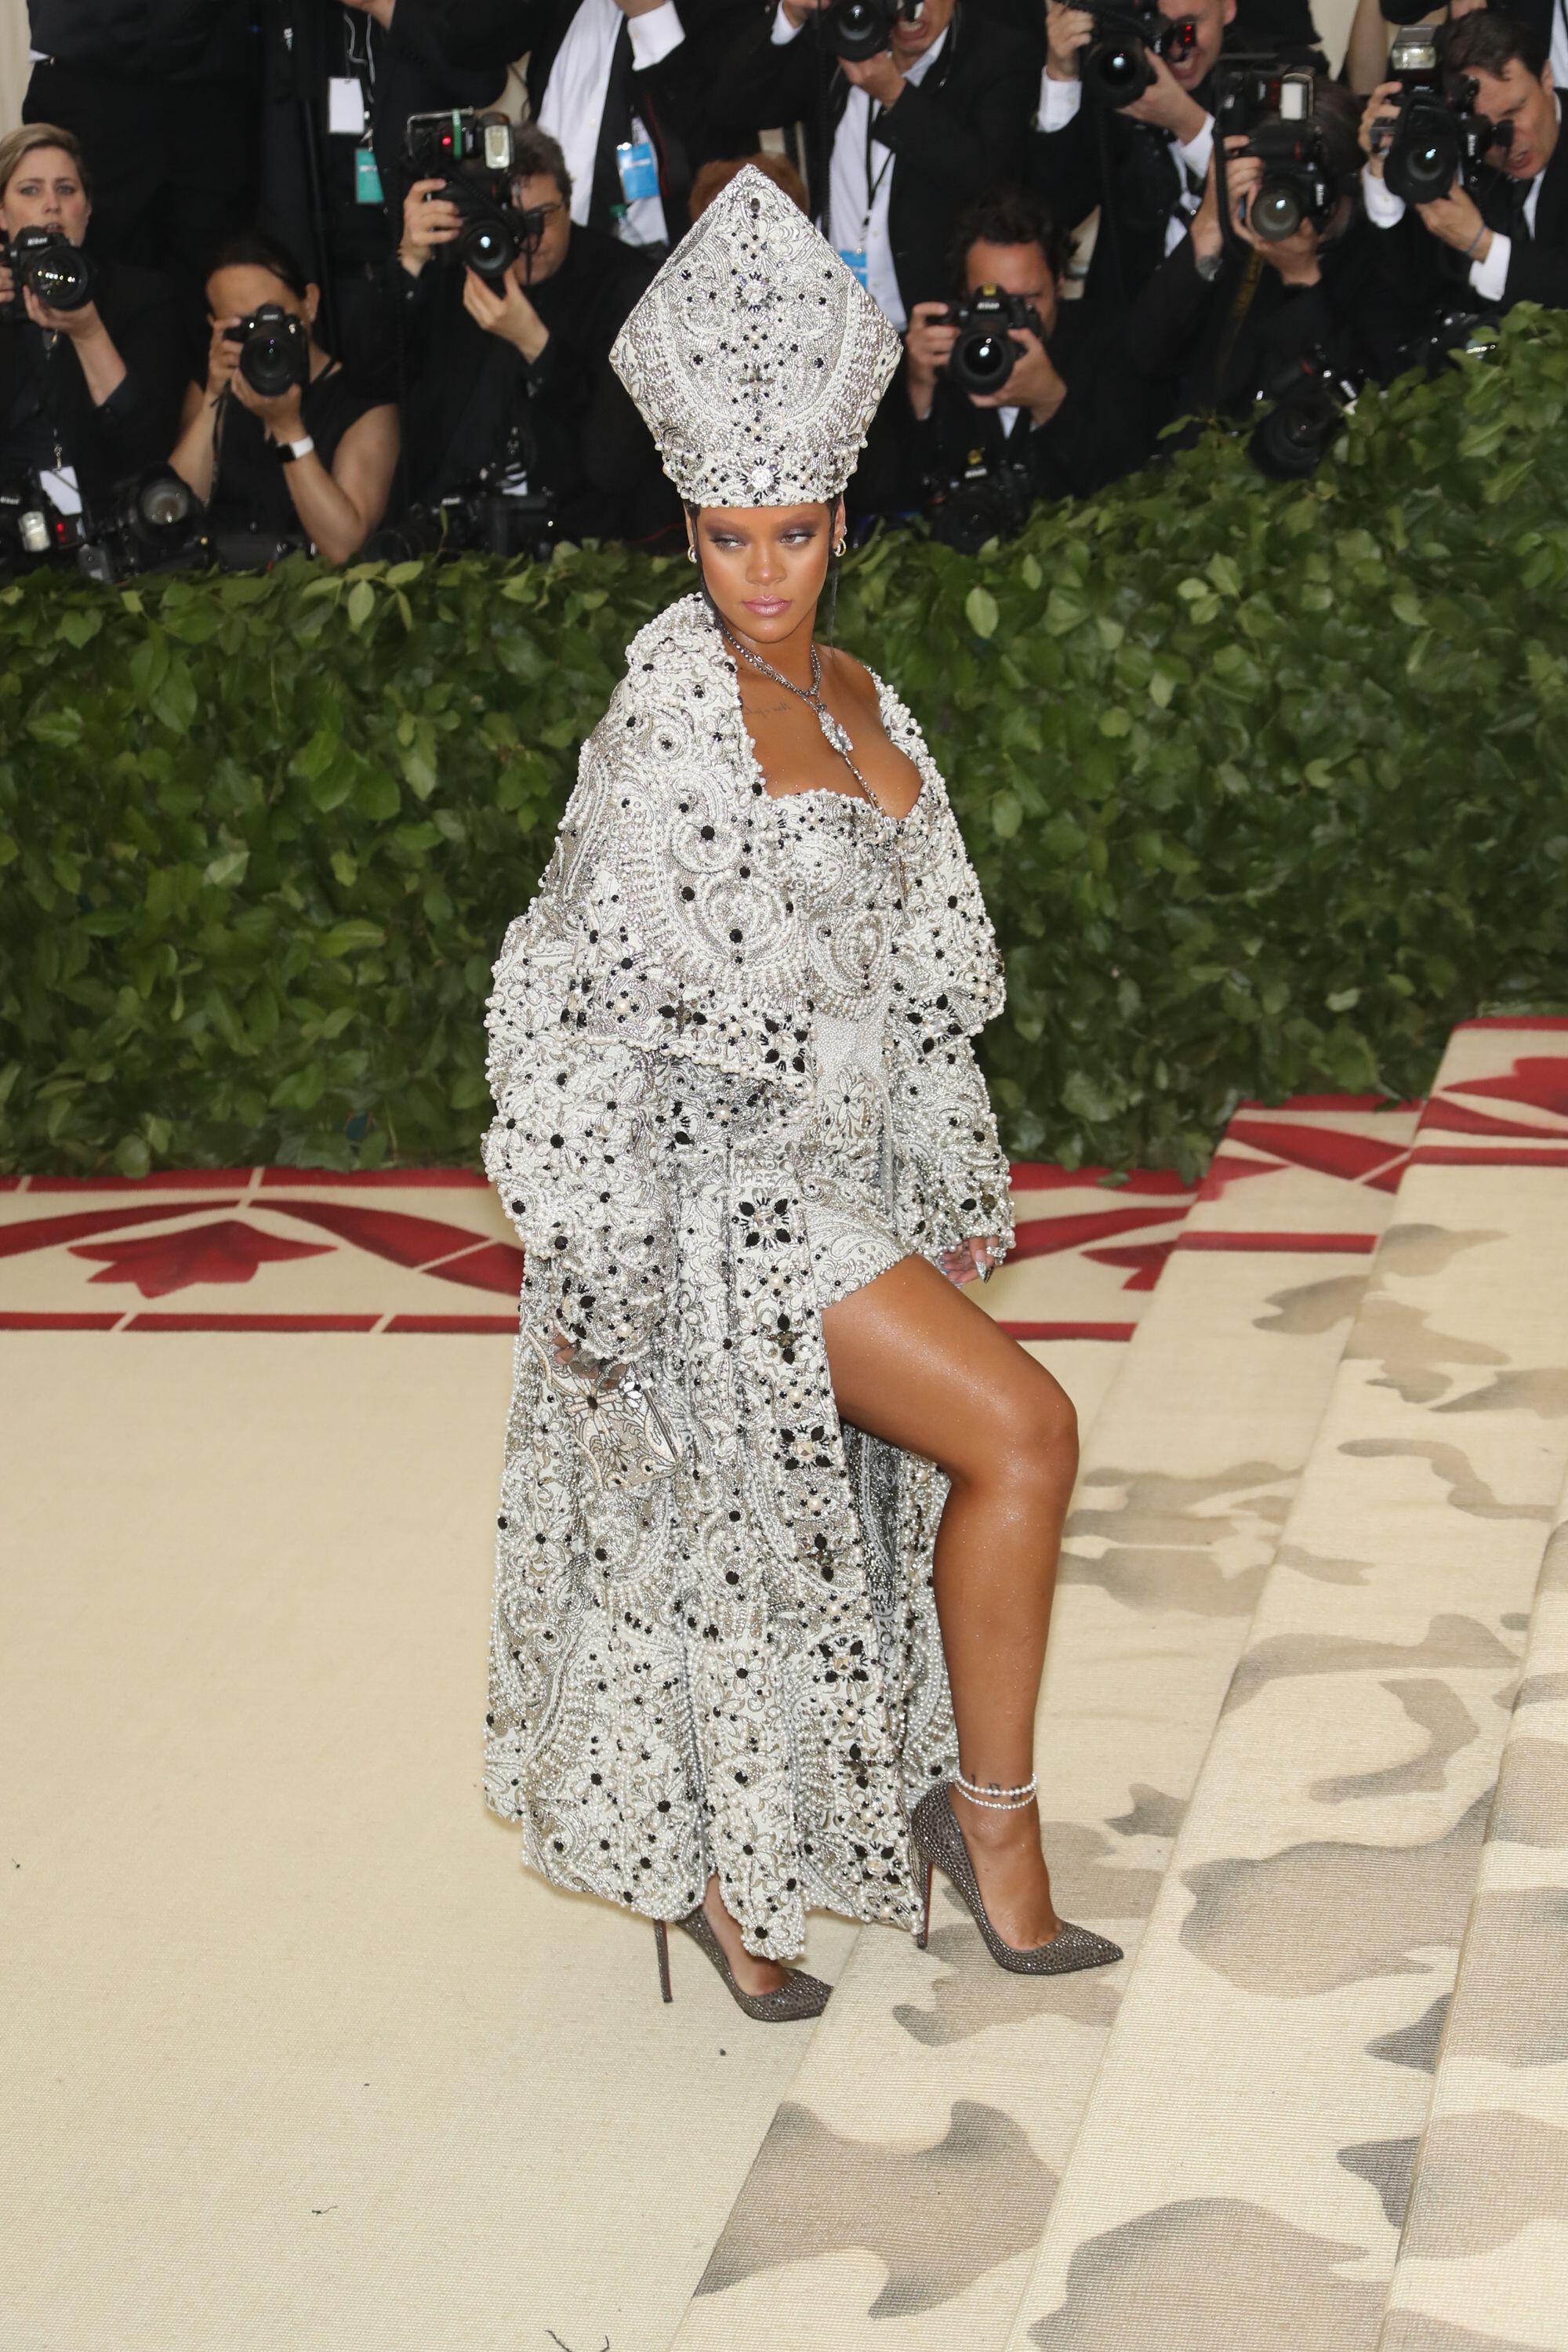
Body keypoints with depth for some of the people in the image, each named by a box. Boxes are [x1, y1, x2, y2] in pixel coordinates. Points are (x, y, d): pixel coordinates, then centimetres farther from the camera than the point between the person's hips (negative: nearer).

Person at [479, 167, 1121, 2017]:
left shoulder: (855, 698, 9)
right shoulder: (671, 707, -15)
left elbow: (917, 965, 16)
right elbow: (584, 982, -15)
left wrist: (952, 1192, 17)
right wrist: (585, 1245, -16)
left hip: (843, 1182, 7)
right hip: (720, 1187, -7)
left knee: (770, 1540, 14)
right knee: (1019, 1430, -13)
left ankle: (721, 1877, 28)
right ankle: (990, 1806, 3)